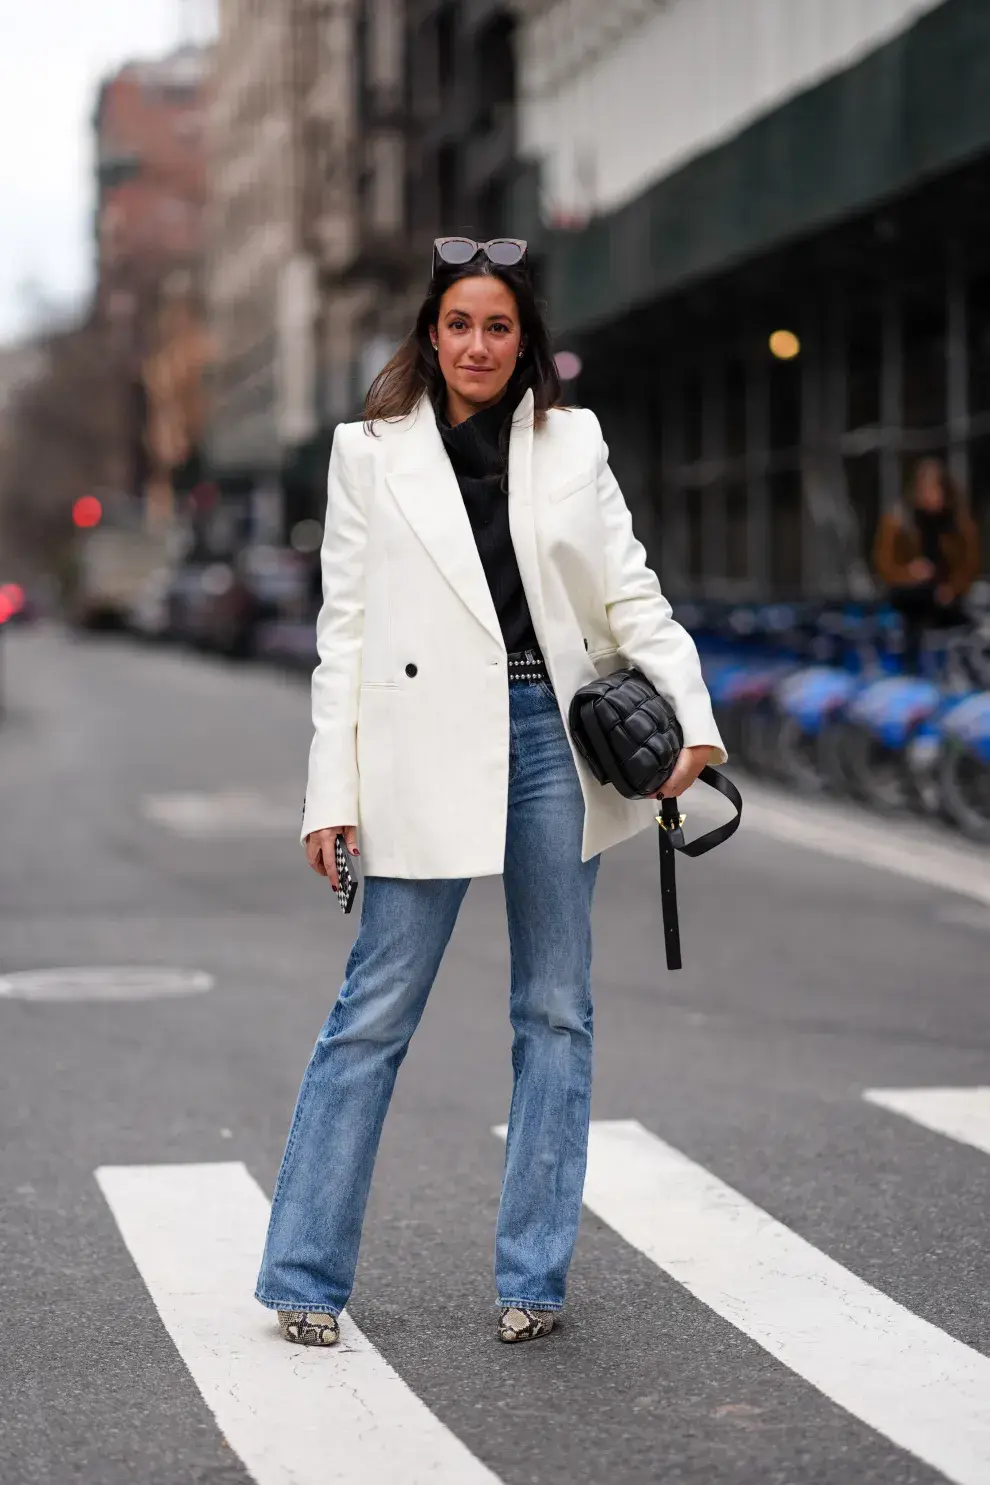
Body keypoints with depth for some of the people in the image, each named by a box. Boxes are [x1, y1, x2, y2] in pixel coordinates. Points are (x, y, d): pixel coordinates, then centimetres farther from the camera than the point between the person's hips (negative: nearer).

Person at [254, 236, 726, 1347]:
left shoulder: (572, 441, 9)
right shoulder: (370, 452, 4)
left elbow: (630, 591, 7)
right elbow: (345, 628, 3)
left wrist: (692, 712, -7)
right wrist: (332, 793, -2)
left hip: (555, 738, 3)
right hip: (427, 752, -3)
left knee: (556, 1014, 6)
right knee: (374, 1015, -2)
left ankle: (532, 1276, 16)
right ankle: (305, 1278, 7)